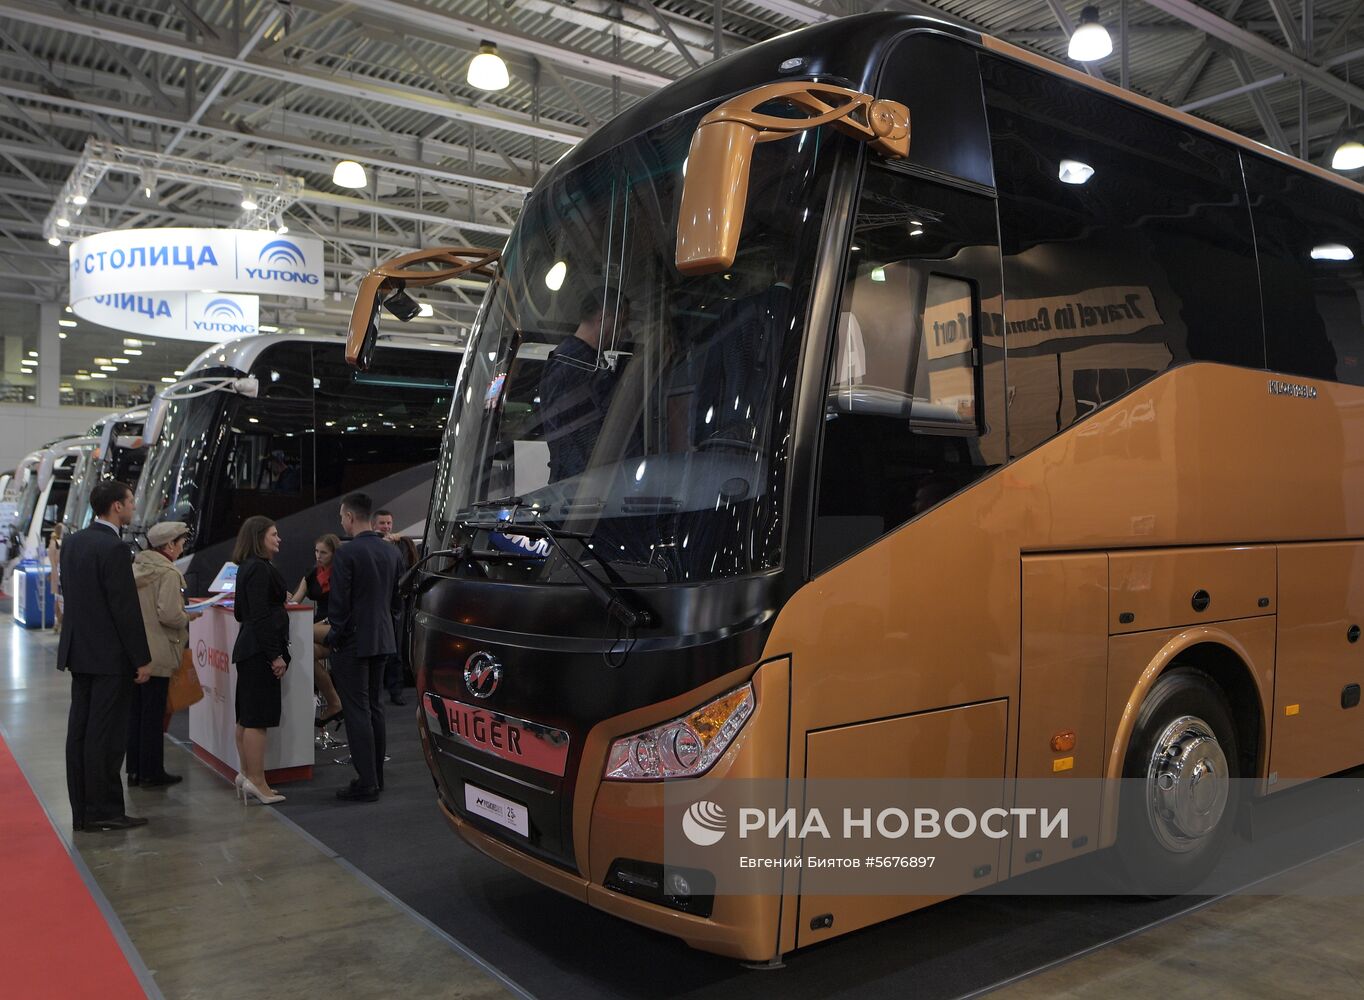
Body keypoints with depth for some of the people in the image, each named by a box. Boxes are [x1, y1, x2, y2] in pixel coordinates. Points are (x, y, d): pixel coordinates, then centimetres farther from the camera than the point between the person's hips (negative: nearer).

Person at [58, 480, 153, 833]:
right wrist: (143, 659, -14)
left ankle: (82, 811, 19)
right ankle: (104, 811, 5)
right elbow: (126, 608, -19)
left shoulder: (72, 542, 9)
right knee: (106, 736, -2)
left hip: (78, 650, 9)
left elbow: (72, 596, 16)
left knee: (80, 731, 11)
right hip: (110, 656, -9)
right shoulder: (113, 547, -18)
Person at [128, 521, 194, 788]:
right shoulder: (168, 573, -15)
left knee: (135, 712, 14)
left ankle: (135, 770, 21)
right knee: (153, 714, 1)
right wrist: (188, 617, -4)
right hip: (157, 654, -8)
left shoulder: (135, 567, 10)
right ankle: (152, 773, 9)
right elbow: (169, 614, -23)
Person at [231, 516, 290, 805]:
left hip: (249, 649, 10)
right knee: (259, 718, -6)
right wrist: (276, 655, -20)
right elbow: (260, 616, -21)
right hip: (261, 651, -10)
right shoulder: (260, 569, -16)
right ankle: (256, 781, -3)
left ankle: (247, 774, 21)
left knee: (246, 716, 13)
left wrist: (278, 597, 29)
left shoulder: (247, 568, 15)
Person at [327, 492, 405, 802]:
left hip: (353, 643, -7)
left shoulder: (347, 553, -16)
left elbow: (339, 602, -16)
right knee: (375, 708, 15)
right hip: (383, 640, 7)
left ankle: (366, 784, 0)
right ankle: (376, 777, 22)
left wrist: (334, 637, -3)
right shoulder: (392, 552, 6)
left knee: (357, 712, -2)